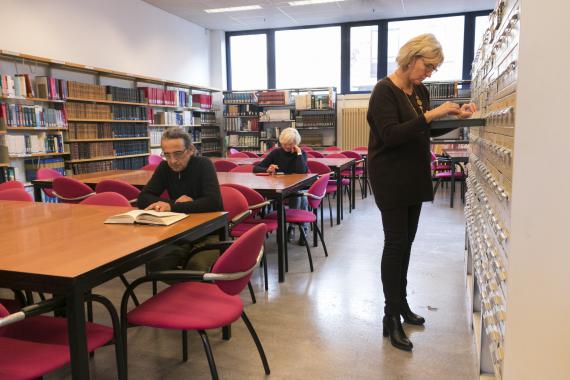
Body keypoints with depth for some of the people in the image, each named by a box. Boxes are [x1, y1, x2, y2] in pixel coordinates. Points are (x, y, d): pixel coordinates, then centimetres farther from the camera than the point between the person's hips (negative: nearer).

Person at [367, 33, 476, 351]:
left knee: (406, 243, 13)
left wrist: (456, 116, 5)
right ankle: (391, 318, 4)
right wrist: (429, 115, -27)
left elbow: (428, 131, 20)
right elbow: (390, 136, -24)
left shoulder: (421, 92, 10)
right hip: (391, 181, -8)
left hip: (414, 179, 8)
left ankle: (401, 304, 26)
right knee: (396, 243, -5)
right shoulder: (385, 91, -13)